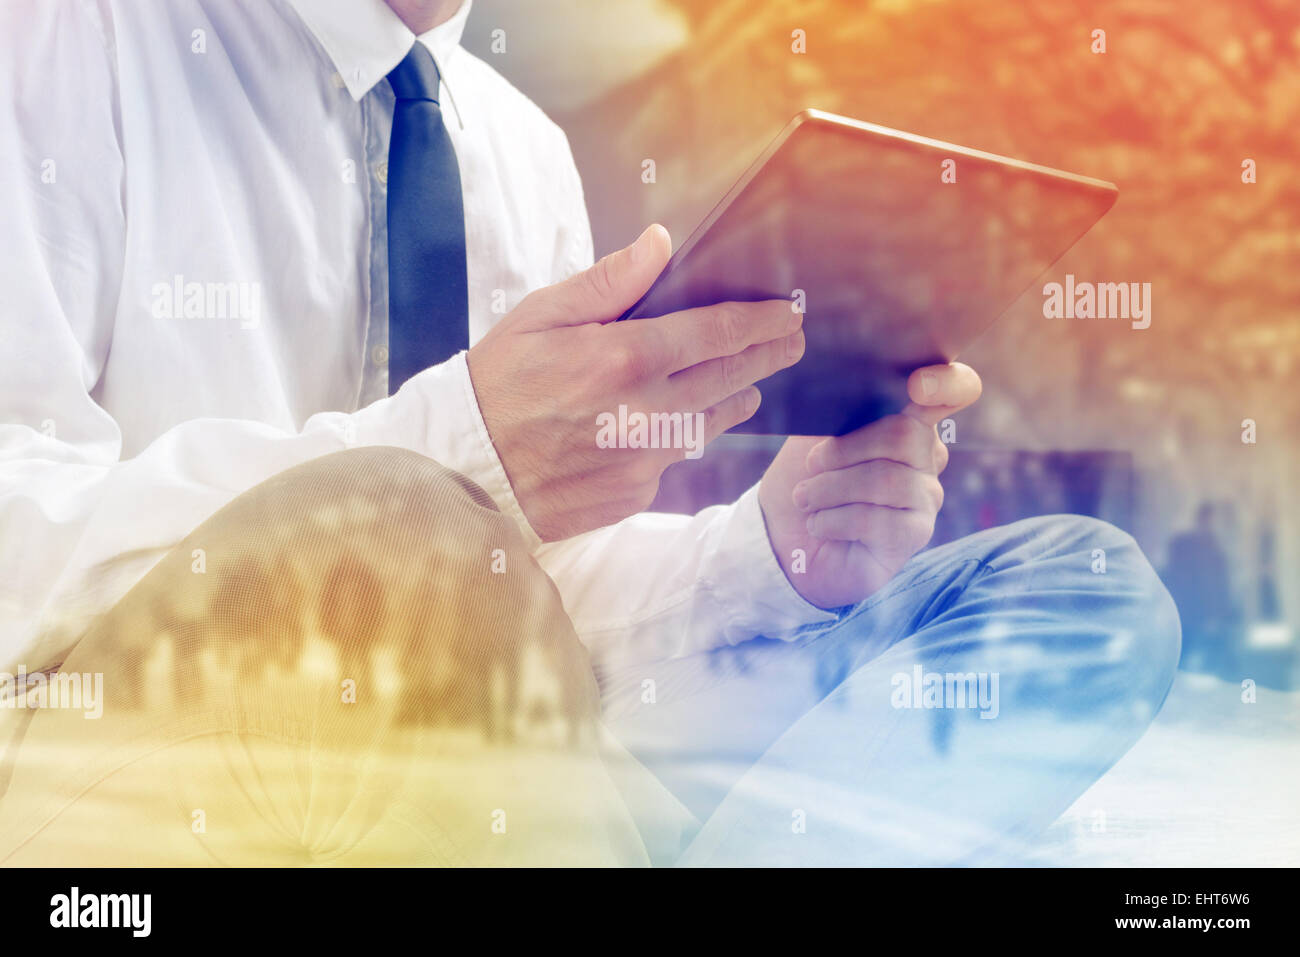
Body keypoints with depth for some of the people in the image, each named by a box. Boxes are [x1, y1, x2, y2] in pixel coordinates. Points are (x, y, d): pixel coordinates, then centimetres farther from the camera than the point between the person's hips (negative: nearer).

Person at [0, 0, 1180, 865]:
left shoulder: (524, 145, 13)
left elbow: (561, 576, 15)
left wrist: (776, 550, -7)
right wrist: (453, 453, -31)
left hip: (494, 751, 6)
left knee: (1083, 586, -3)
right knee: (403, 544, -40)